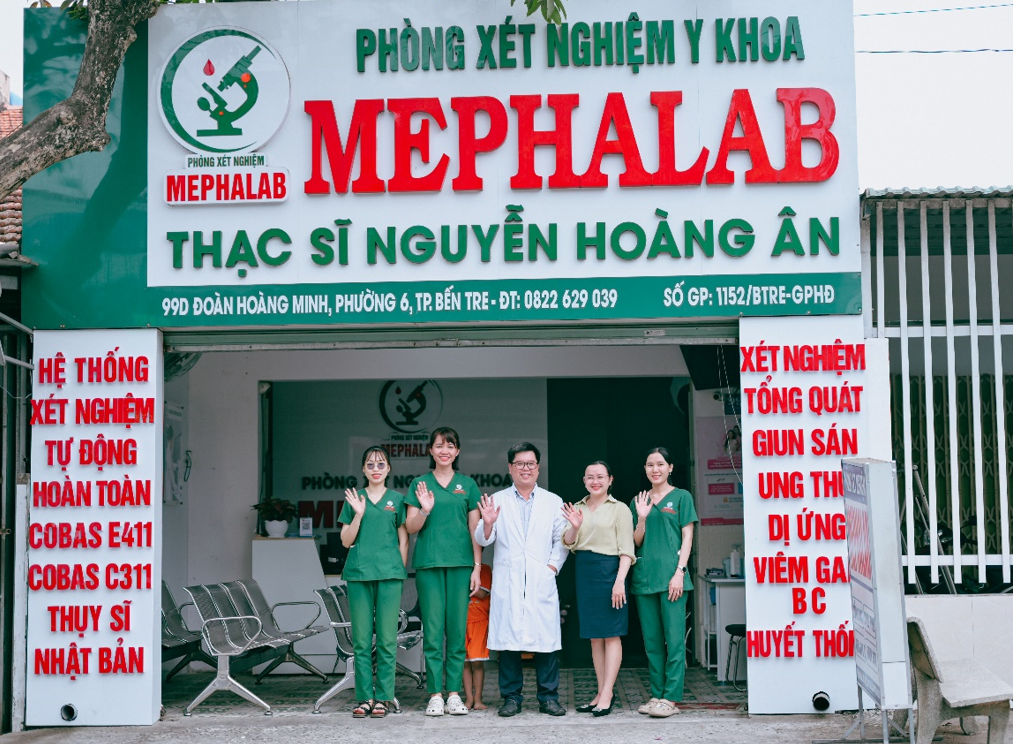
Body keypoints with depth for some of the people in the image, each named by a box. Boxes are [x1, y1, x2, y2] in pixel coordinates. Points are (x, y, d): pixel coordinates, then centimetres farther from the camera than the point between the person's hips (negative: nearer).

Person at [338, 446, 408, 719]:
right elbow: (346, 541, 8)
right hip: (358, 573, 1)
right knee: (361, 640, 2)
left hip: (389, 574, -1)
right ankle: (364, 697, 7)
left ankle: (383, 698, 4)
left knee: (387, 639, -1)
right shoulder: (354, 499, 11)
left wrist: (401, 572, 2)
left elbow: (404, 540, 10)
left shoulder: (397, 500, 9)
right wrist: (358, 514, -5)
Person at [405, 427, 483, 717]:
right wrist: (425, 510, -15)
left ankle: (454, 693, 7)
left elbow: (475, 529, 9)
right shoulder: (420, 484, 7)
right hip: (429, 563, -1)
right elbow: (411, 528, 5)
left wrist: (477, 567, 2)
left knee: (457, 630, 2)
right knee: (433, 630, -2)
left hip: (460, 564, 1)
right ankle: (435, 695, 3)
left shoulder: (467, 485, 10)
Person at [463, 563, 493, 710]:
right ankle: (469, 698, 5)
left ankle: (477, 699, 1)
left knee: (477, 662, -6)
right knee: (465, 662, 1)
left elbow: (482, 594, -9)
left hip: (480, 621, -3)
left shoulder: (484, 569, 3)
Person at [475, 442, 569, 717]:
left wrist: (553, 565, -4)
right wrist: (487, 523, -16)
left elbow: (561, 540, 10)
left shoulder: (553, 502, 14)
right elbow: (483, 539, 4)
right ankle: (511, 697, 8)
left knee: (547, 639, -2)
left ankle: (548, 697, 7)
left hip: (542, 582, 0)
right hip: (507, 583, 0)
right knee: (508, 640, -1)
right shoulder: (497, 501, 11)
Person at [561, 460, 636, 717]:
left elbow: (626, 550, -7)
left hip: (609, 570, -6)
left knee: (611, 635, -4)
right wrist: (574, 527, -9)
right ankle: (602, 692, 14)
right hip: (584, 572, 6)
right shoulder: (578, 508, 14)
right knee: (594, 636, 8)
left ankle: (607, 694, -5)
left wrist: (620, 581, -17)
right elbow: (569, 545, 12)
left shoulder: (619, 509, -2)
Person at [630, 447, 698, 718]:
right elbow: (637, 542, 13)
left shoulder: (681, 497, 4)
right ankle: (657, 694, 14)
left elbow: (687, 538, -1)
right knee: (652, 640, 8)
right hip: (644, 575, 5)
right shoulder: (639, 501, 15)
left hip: (671, 574, -5)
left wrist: (679, 572, -11)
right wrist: (642, 518, -4)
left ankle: (671, 698, -5)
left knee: (674, 639, -6)